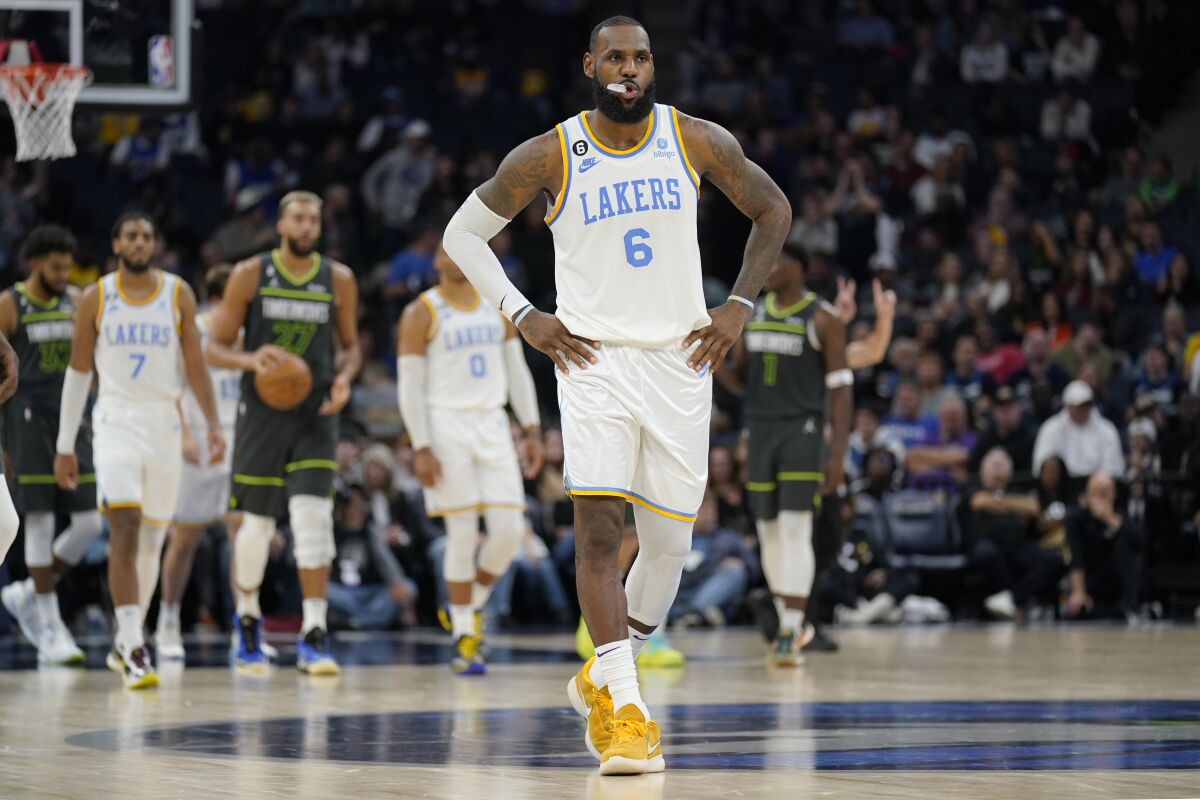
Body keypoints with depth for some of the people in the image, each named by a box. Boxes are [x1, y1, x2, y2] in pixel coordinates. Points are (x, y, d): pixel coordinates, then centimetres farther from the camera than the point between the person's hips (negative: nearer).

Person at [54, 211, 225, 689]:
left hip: (164, 422, 2)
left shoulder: (178, 295, 3)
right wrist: (65, 445, 5)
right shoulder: (96, 299, 1)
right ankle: (134, 651, -23)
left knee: (152, 539, 9)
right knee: (124, 529, -18)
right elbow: (78, 372, 6)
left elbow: (195, 365, 4)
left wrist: (213, 425, -7)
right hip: (116, 421, -2)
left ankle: (124, 642, 26)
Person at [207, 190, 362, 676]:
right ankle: (247, 619, 31)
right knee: (256, 523, 6)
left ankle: (313, 637, -15)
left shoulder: (339, 280, 4)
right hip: (262, 413, 0)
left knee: (313, 515, -14)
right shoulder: (250, 275, -1)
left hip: (315, 414, 1)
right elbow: (215, 347, 1)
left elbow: (350, 345, 15)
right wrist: (251, 360, -20)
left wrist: (344, 378, -7)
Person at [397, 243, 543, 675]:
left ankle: (468, 609, 18)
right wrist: (421, 449, -13)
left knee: (510, 530, -5)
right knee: (463, 535, -7)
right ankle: (464, 638, 4)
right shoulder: (421, 314, -3)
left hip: (492, 425, 5)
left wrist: (533, 430, 6)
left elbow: (517, 370, 14)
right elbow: (409, 385, -6)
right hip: (446, 427, -5)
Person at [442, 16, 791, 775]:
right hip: (593, 359, -2)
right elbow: (464, 233, 6)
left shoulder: (698, 141, 0)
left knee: (670, 543, 6)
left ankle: (604, 678, 29)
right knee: (598, 527, -17)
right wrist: (523, 316, -4)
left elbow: (773, 209, 14)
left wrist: (739, 306, 4)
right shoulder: (549, 157, -4)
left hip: (679, 359, 2)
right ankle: (626, 711, -17)